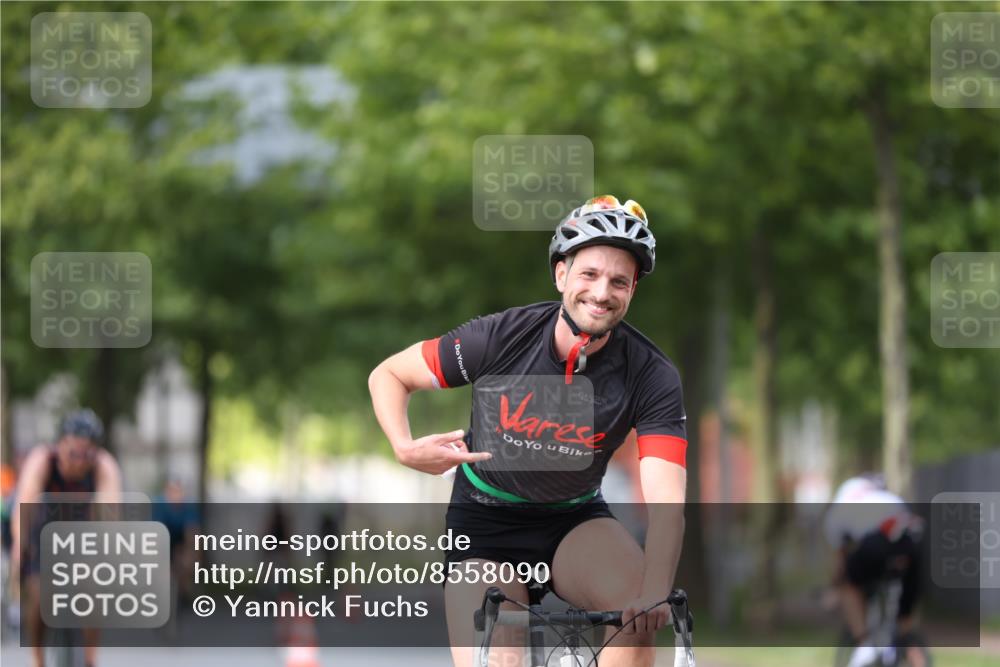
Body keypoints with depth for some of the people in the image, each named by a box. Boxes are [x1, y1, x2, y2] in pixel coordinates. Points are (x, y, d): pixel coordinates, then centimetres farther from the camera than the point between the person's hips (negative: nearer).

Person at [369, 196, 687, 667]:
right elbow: (388, 375, -6)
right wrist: (405, 448, -26)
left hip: (575, 521, 0)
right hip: (486, 522, 0)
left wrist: (654, 593, -49)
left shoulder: (652, 377, -20)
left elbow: (666, 499, -31)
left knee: (642, 606, -31)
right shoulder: (501, 337, -20)